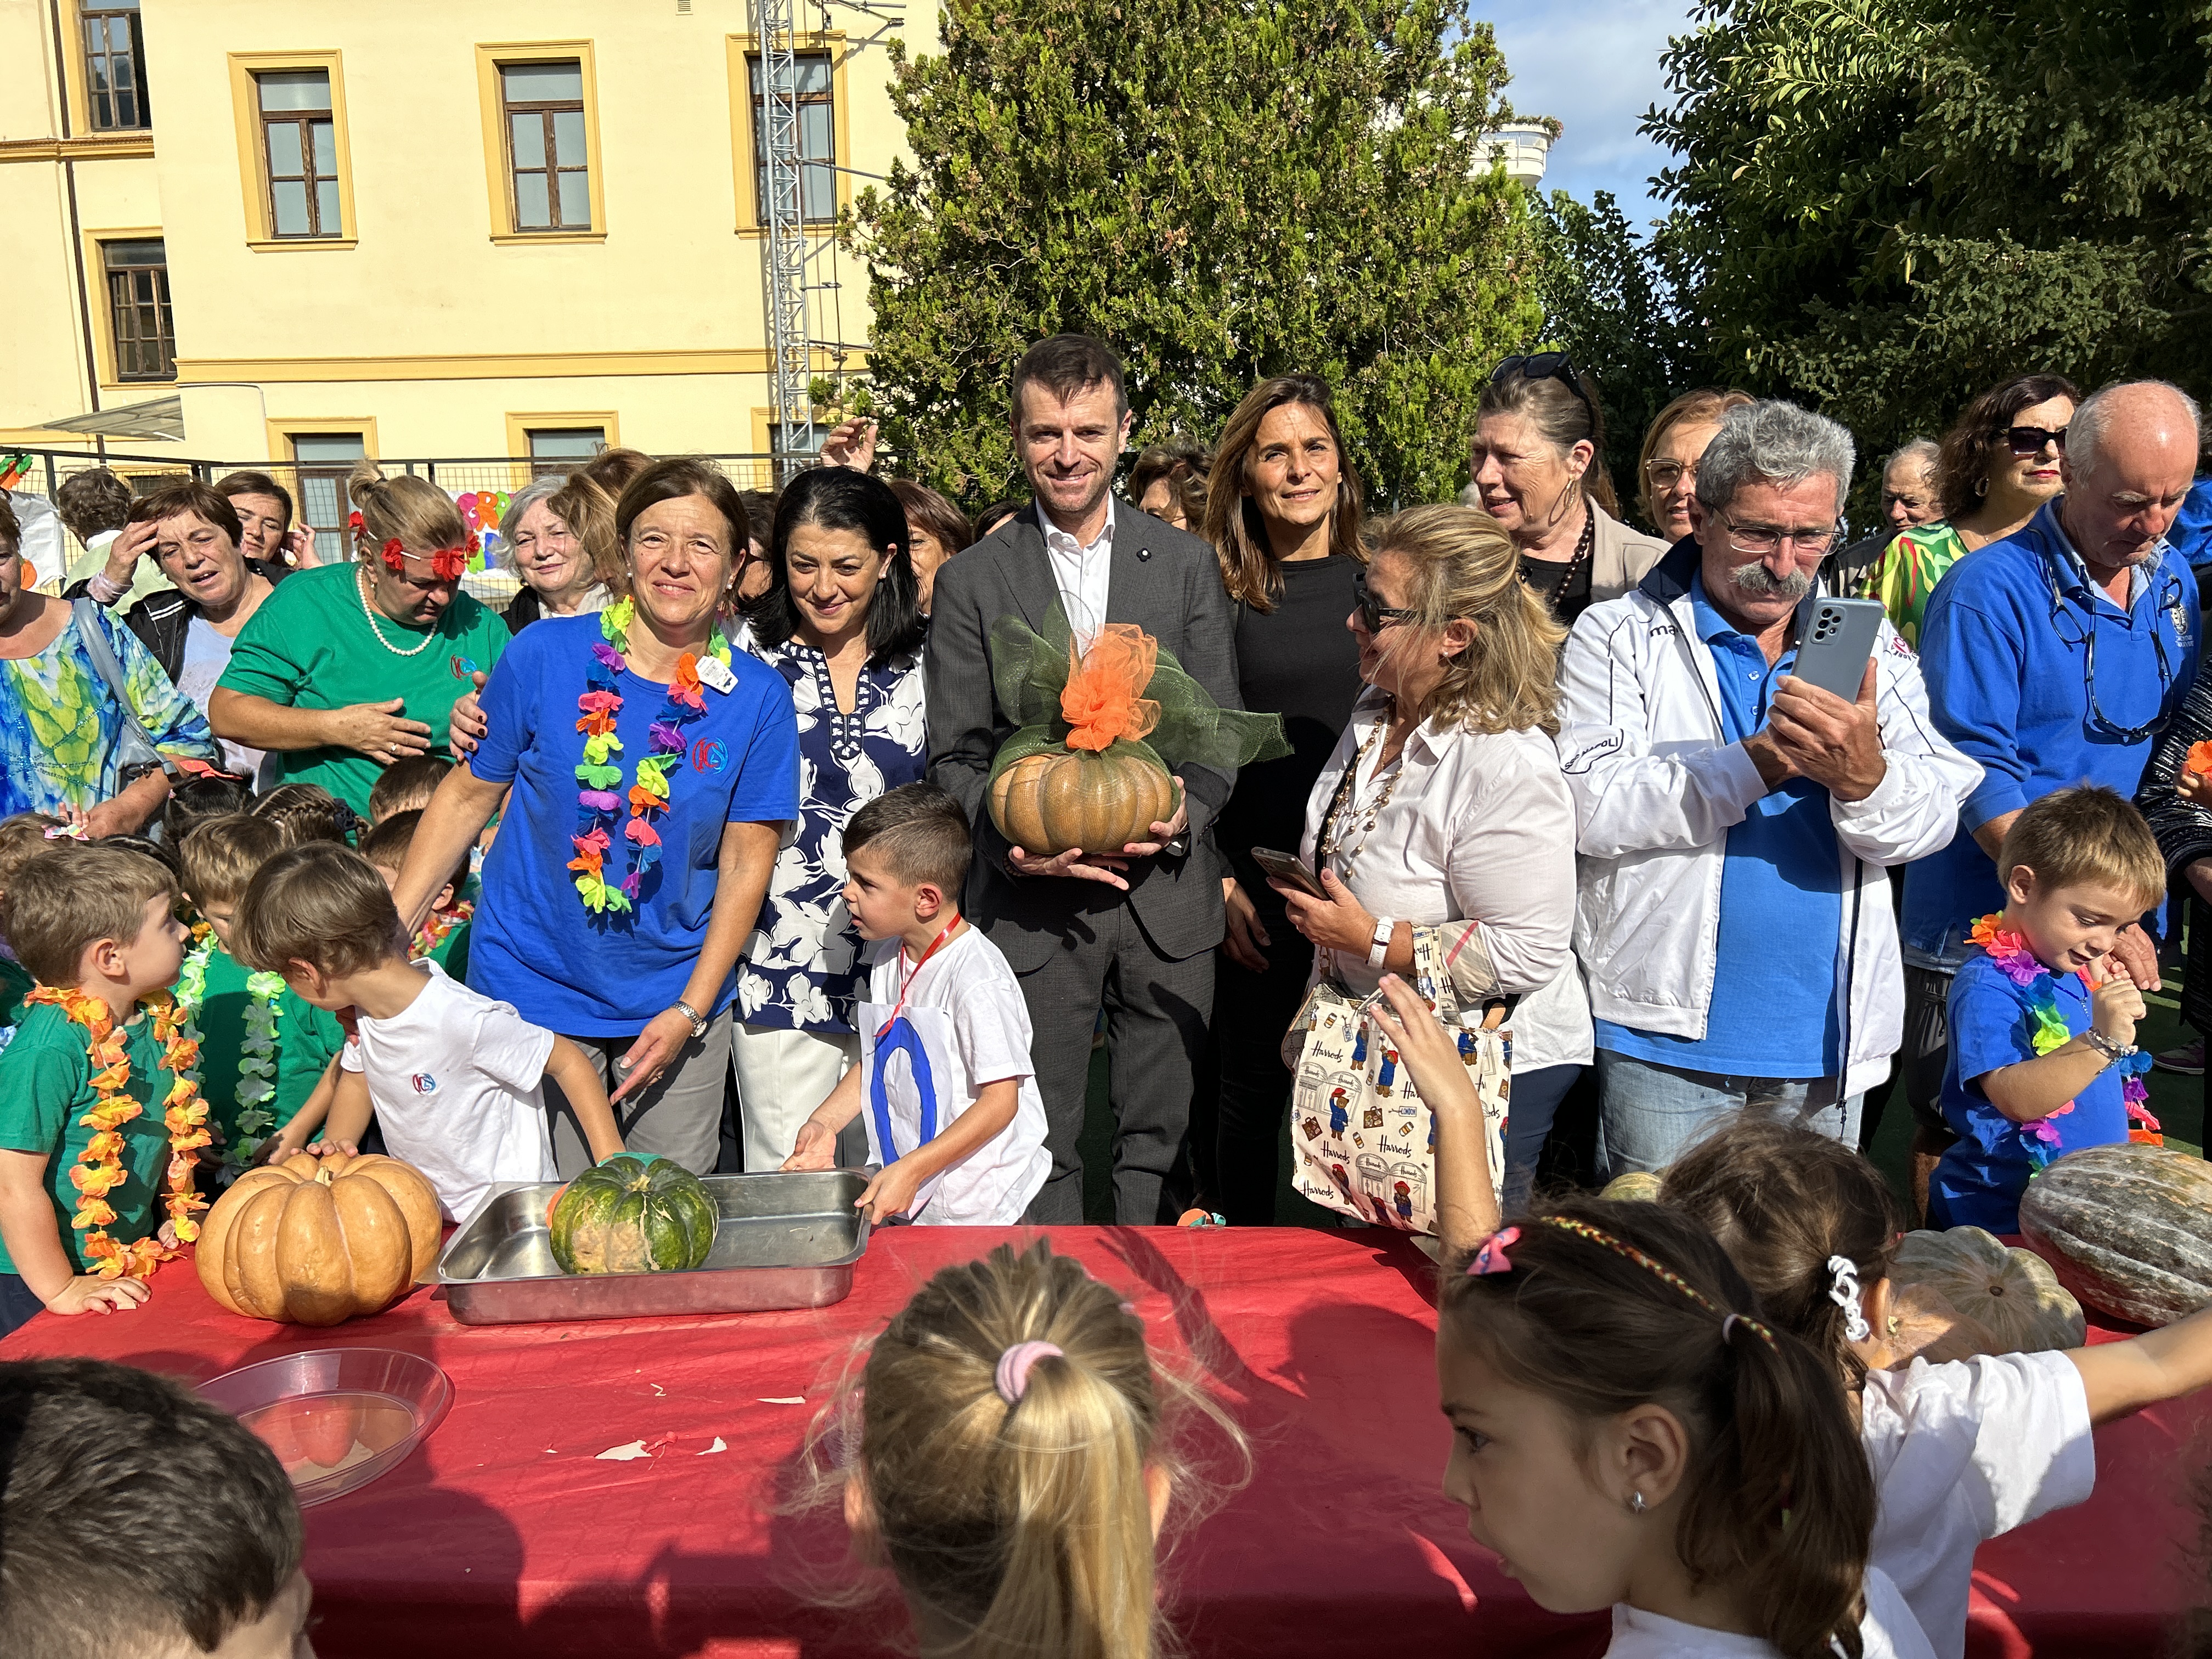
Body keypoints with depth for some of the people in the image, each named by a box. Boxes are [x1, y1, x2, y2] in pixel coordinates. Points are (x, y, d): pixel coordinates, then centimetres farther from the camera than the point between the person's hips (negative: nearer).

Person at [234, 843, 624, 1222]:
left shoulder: (465, 1021, -26)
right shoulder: (364, 1009, -1)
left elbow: (569, 1061, -17)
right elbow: (357, 1077, 19)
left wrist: (614, 1166, -19)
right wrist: (334, 1145, 1)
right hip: (425, 1214, 8)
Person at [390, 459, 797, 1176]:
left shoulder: (758, 696, -6)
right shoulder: (543, 654, -7)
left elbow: (746, 863, -4)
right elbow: (469, 794, 0)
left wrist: (691, 1010, -9)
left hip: (678, 996, 1)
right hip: (531, 985, 0)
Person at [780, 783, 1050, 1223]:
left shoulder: (977, 977, -20)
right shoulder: (888, 962, 5)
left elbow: (1000, 1100, -20)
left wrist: (911, 1170, -23)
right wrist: (825, 1123, 3)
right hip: (901, 1182, 7)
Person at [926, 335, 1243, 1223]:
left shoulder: (1187, 564, 7)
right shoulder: (971, 582, 4)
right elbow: (955, 754, 3)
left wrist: (1186, 814, -13)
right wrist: (1012, 839, -15)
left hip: (1166, 889, 1)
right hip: (1032, 902, -1)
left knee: (1161, 1136, 10)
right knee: (1040, 1144, 7)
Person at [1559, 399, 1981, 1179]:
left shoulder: (1868, 646, 9)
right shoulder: (1620, 638, -1)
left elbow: (1930, 820, -3)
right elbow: (1591, 807, -15)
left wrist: (1866, 777, -26)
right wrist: (1759, 763, -22)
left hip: (1827, 1052, 4)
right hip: (1669, 1043, -3)